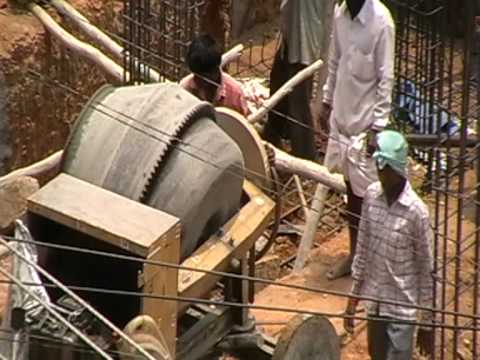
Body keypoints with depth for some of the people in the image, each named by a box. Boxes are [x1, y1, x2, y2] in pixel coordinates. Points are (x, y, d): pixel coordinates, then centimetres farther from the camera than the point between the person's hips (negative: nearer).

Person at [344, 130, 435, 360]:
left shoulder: (416, 211, -19)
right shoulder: (371, 195, -4)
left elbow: (426, 270, -11)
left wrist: (427, 322, -7)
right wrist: (353, 298, 9)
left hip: (401, 309, -6)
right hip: (374, 302, 6)